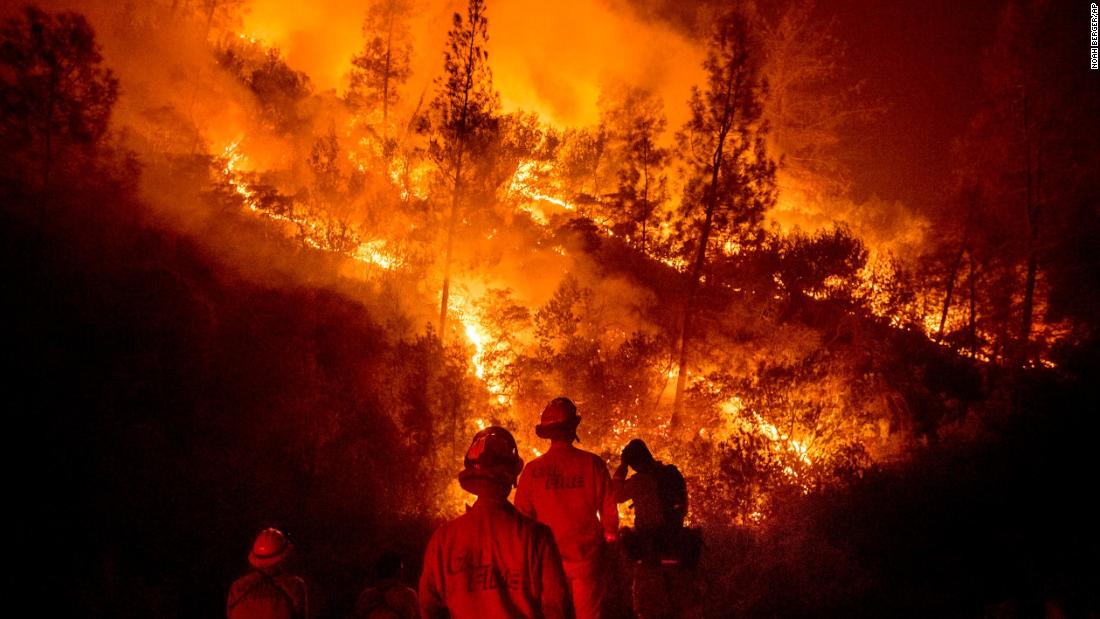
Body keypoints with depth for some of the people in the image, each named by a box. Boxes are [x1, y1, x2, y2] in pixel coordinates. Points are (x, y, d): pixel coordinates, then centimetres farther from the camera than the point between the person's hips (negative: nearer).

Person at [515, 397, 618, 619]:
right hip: (586, 558, -1)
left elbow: (522, 516, 1)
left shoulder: (533, 470, -4)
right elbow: (609, 511, -3)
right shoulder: (592, 464, -7)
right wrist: (610, 535, 17)